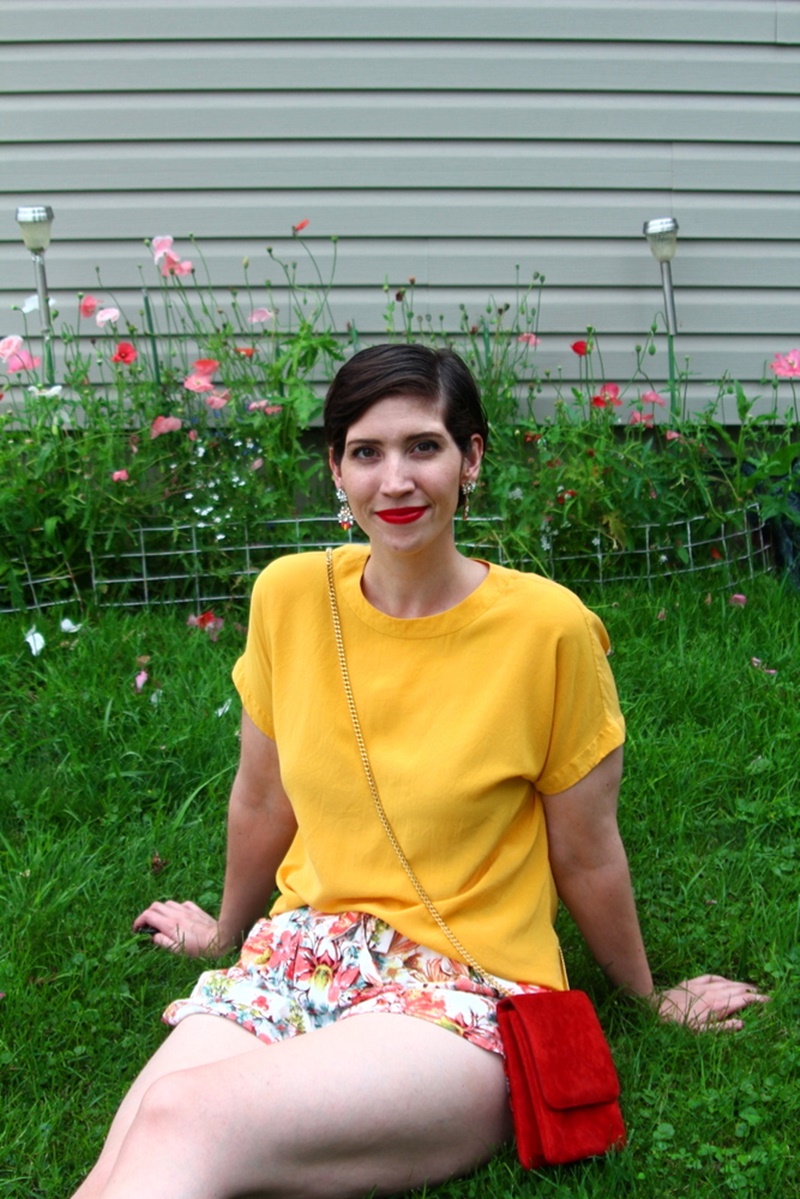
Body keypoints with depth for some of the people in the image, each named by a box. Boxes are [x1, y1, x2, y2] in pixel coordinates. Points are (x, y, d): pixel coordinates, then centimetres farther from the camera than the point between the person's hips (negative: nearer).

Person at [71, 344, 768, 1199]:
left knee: (183, 1122, -31)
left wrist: (648, 998, 13)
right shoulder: (291, 595, -2)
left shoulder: (548, 627, -13)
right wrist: (228, 931, 27)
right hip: (298, 953, 4)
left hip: (467, 992, -3)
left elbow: (585, 854, 1)